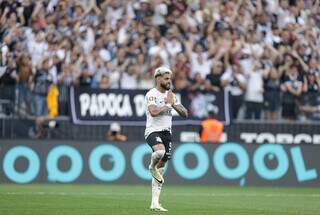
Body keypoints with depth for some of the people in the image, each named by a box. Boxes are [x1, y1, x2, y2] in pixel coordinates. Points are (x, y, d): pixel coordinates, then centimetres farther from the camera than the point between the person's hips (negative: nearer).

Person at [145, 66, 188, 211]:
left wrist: (174, 104, -4)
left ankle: (155, 202, 8)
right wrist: (168, 104, -13)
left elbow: (185, 114, 13)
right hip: (153, 131, -7)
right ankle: (152, 167, -5)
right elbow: (153, 112, -24)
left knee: (160, 171, 6)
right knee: (160, 151, -39)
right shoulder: (152, 94, -7)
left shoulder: (171, 95, 15)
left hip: (166, 133, 7)